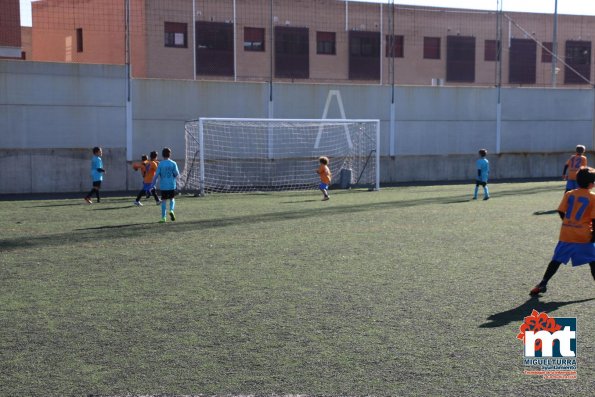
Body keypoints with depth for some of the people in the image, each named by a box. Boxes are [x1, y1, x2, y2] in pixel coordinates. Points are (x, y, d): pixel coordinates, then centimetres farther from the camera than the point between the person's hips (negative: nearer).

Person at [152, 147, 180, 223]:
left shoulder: (160, 164, -4)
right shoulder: (173, 163, -3)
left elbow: (156, 175, -8)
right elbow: (177, 174, -6)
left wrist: (153, 184, 0)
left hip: (163, 186, 0)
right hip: (172, 185, 0)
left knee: (164, 201, 6)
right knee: (172, 199, 18)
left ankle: (163, 218, 6)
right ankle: (171, 210, -8)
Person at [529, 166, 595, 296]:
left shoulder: (569, 194, 5)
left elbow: (561, 211, 5)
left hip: (566, 234, 4)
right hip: (584, 235, -3)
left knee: (556, 260, 9)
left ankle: (542, 284, 7)